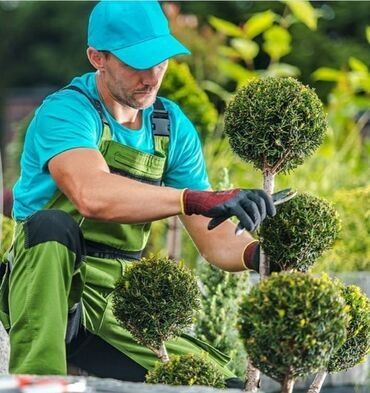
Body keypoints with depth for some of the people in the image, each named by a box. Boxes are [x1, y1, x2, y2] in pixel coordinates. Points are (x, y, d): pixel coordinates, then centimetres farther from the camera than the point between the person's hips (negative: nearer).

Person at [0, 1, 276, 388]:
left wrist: (257, 254, -23)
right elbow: (91, 195, -37)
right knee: (52, 225, -36)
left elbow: (216, 241, 1)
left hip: (118, 312, 6)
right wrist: (198, 199, -46)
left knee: (222, 385, -6)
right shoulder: (65, 112, -14)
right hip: (45, 296, -6)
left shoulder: (174, 128, 7)